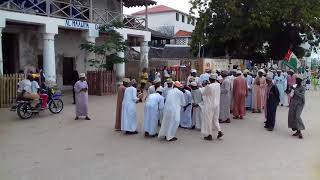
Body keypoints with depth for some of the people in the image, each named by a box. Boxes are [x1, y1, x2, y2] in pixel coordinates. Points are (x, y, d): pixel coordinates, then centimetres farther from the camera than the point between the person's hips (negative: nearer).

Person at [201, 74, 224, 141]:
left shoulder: (208, 86, -22)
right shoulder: (218, 85, -3)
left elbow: (203, 93, -7)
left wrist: (204, 87, 6)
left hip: (209, 105, -6)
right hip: (216, 104, 6)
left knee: (208, 120, 5)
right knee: (215, 119, 21)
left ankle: (209, 135, 12)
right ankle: (219, 131, 10)